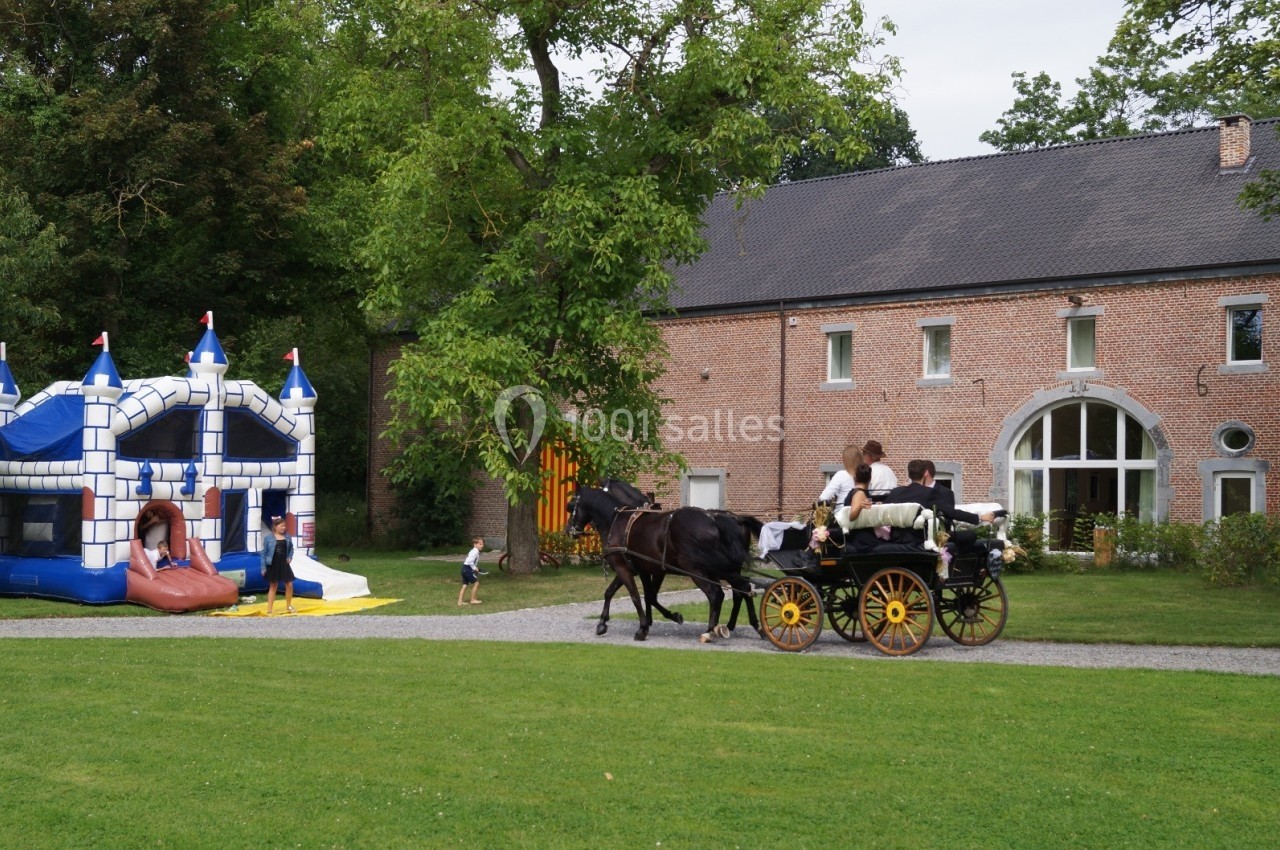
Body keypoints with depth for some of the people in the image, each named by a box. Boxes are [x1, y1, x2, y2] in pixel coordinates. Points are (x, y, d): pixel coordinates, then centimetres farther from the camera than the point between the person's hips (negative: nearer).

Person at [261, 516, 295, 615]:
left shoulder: (287, 537, 1)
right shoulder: (269, 538, -9)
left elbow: (291, 548, 17)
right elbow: (264, 553, -5)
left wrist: (290, 557, -2)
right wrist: (263, 567, -7)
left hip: (284, 564, 3)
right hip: (273, 565, -3)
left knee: (289, 585, 4)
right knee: (273, 586, 4)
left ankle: (288, 606, 26)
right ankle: (269, 609, 12)